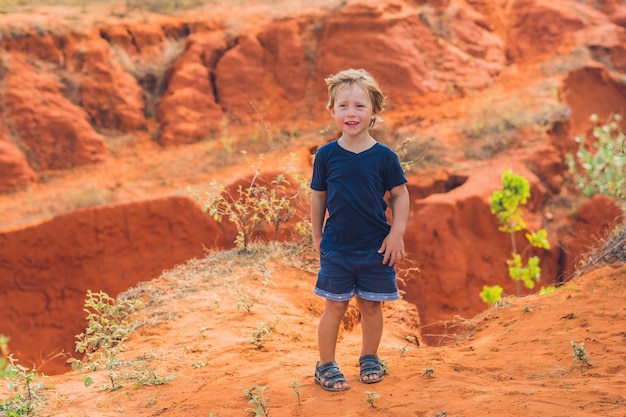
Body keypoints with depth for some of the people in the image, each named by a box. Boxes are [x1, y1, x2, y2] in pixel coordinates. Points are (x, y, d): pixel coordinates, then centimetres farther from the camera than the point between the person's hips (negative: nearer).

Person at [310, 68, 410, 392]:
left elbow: (400, 195, 1)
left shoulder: (384, 156, -6)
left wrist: (396, 233, -6)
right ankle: (326, 365, 16)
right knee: (335, 305, 5)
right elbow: (318, 197, 5)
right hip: (336, 247, 0)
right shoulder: (326, 155, -4)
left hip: (376, 247, 0)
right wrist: (317, 236, 8)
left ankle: (370, 358, 29)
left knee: (371, 305, 11)